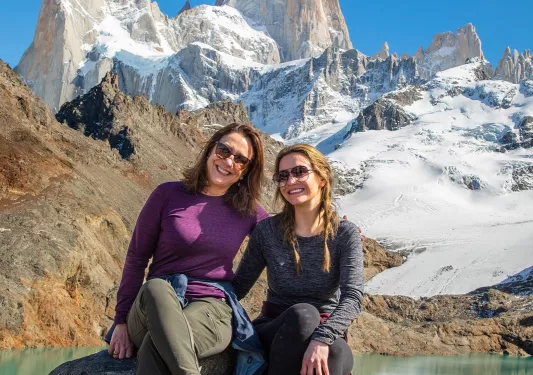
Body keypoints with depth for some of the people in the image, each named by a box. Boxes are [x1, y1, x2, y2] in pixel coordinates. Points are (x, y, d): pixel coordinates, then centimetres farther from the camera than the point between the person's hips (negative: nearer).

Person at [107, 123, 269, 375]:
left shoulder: (248, 211, 9)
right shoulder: (169, 194, 3)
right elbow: (136, 259, 5)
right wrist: (122, 321, 1)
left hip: (211, 310, 0)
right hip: (154, 306, 0)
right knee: (155, 288, -39)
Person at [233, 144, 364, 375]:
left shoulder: (345, 234, -5)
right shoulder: (267, 231, -1)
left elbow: (353, 297, -18)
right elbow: (238, 287, 5)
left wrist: (322, 338, -37)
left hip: (326, 332, 0)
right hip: (275, 333, 1)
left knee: (336, 355, -37)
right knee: (303, 313, -35)